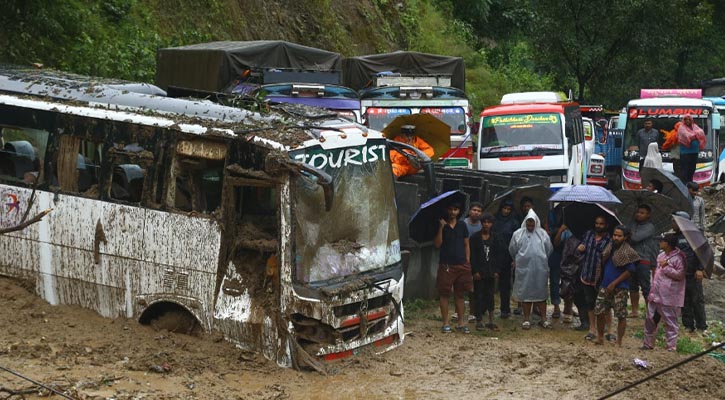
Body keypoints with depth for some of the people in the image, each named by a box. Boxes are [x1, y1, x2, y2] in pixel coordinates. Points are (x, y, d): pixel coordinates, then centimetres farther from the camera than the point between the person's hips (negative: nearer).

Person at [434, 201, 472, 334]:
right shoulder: (442, 225, 2)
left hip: (461, 264, 2)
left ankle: (461, 323, 13)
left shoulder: (462, 226, 9)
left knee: (460, 294, 7)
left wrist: (467, 261, 3)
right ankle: (446, 323, 7)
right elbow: (437, 244, -7)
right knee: (444, 294, 0)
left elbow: (466, 244, 11)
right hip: (446, 265, -2)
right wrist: (441, 228, -16)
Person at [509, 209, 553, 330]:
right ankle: (526, 319, 12)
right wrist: (517, 261, 18)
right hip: (524, 268, -1)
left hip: (540, 268, 1)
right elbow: (512, 250, 10)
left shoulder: (542, 234, 4)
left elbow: (549, 249, 12)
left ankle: (543, 319, 13)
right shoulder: (518, 234, 2)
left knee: (541, 292, 6)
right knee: (526, 293, 4)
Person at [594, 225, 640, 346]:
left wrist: (614, 283, -14)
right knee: (599, 311, 5)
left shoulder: (627, 252, -10)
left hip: (620, 288, -6)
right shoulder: (609, 248, 9)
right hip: (605, 286, 6)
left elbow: (629, 271, -13)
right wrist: (603, 281, 11)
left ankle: (619, 342, 8)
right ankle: (600, 337, 20)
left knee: (621, 315, -1)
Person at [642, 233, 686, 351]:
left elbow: (680, 274, -20)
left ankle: (671, 347, 7)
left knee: (670, 323, 0)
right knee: (650, 319, 13)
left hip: (669, 297, -9)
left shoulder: (678, 257, -13)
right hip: (656, 295, 9)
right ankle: (648, 344, 24)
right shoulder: (661, 255, 13)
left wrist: (666, 267, -18)